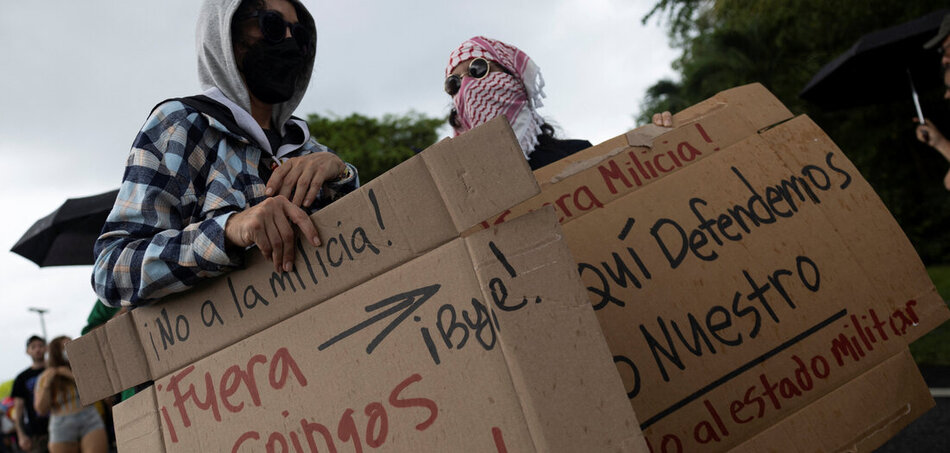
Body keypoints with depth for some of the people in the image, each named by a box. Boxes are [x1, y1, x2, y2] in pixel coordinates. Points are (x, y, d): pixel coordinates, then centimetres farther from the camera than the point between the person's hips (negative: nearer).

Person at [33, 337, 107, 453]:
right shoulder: (44, 378, 9)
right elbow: (41, 409, 3)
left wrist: (71, 374, -11)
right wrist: (47, 384, -8)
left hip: (90, 422, -1)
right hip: (62, 428, 1)